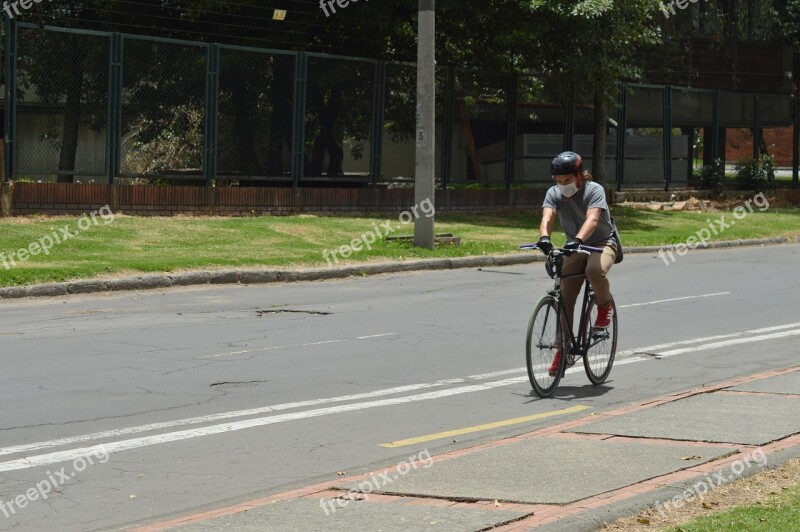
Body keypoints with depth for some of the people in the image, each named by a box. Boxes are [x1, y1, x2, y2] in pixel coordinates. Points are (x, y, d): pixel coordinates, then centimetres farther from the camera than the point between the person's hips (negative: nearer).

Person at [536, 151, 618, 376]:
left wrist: (578, 239, -55)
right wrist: (544, 238, -49)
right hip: (574, 248, 4)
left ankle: (604, 305, -7)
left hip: (601, 243, -4)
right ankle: (563, 351, 4)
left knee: (595, 270, -38)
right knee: (565, 299, -5)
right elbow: (547, 218, -26)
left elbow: (592, 219, -36)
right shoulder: (554, 193, -9)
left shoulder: (594, 190, -20)